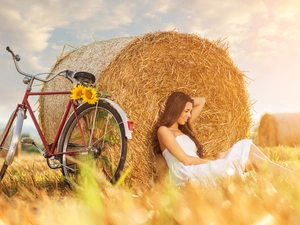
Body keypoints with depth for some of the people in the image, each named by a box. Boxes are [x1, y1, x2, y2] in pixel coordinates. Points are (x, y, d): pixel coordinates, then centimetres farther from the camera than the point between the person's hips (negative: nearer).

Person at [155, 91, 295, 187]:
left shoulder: (183, 129, 25)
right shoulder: (163, 130, 0)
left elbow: (202, 101, 33)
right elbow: (185, 160, -11)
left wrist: (178, 100, 22)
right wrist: (214, 161, -5)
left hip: (202, 173, 9)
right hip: (192, 177, -9)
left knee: (247, 146, -4)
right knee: (251, 159, -15)